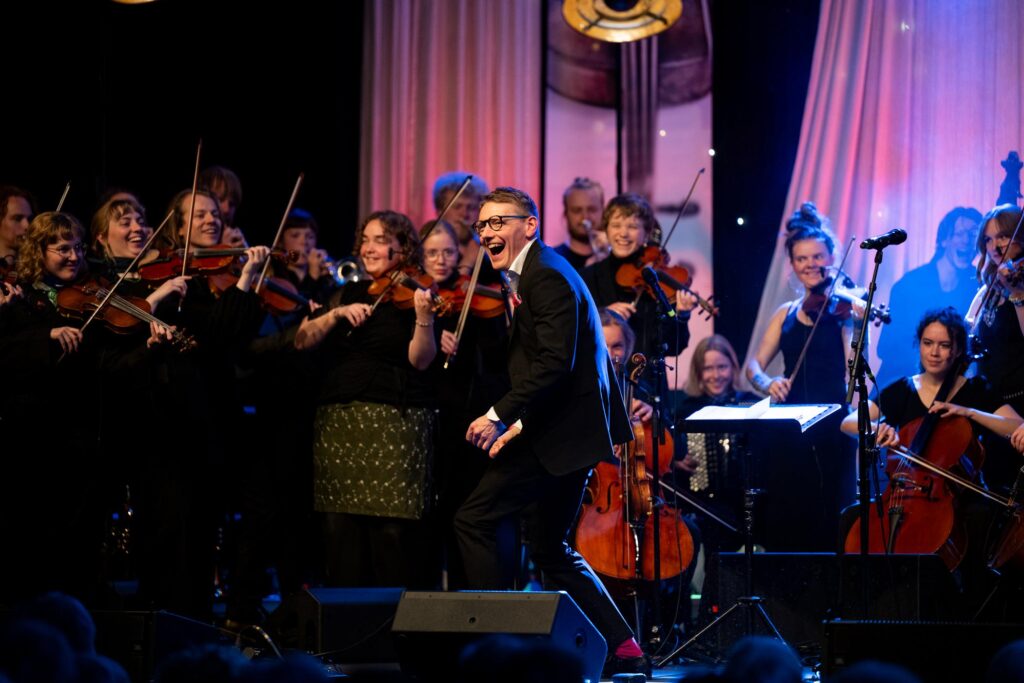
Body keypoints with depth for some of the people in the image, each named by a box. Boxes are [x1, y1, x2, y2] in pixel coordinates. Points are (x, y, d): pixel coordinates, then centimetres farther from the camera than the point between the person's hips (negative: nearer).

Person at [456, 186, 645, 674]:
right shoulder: (532, 274, 18)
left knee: (474, 520, -12)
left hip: (563, 431, -11)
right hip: (566, 430, 11)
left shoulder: (547, 276, -13)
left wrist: (500, 415, -25)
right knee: (549, 548, 16)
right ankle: (622, 646, 17)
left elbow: (555, 362, -24)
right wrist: (520, 424, 9)